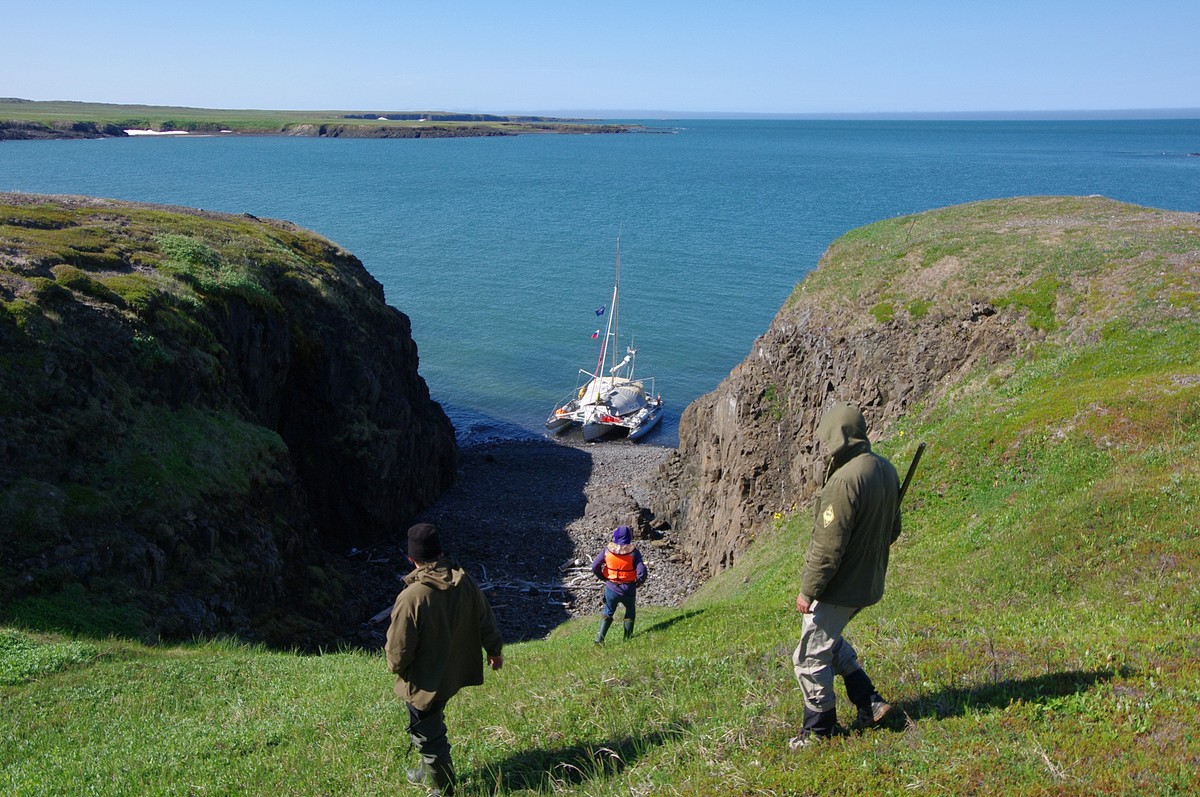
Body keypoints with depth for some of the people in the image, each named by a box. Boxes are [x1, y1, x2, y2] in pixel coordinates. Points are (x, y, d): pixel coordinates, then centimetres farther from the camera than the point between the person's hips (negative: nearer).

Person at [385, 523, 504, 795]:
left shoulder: (411, 597, -28)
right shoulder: (466, 582, -10)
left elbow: (398, 650, -20)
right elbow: (486, 622, 3)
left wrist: (395, 665, 3)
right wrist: (495, 650, 21)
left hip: (424, 681, -7)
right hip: (454, 672, 7)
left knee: (428, 736, 13)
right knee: (433, 727, 28)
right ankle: (429, 772, 45)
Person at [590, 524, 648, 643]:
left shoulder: (607, 550, -9)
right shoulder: (633, 551, -14)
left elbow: (595, 566, -8)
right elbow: (642, 572, -19)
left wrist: (603, 578, 8)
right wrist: (638, 582, 1)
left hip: (611, 588, 1)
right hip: (628, 589, -1)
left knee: (608, 613, 16)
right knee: (630, 611, 24)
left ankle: (600, 637, 1)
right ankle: (627, 638, 27)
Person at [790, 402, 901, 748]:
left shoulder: (845, 480, -27)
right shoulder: (886, 469, 1)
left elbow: (829, 546, -26)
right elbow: (893, 529, 14)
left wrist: (807, 590, -16)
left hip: (840, 587, -9)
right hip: (869, 583, 9)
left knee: (811, 657, 7)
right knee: (829, 639, 28)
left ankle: (819, 729, 21)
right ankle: (869, 702, 27)